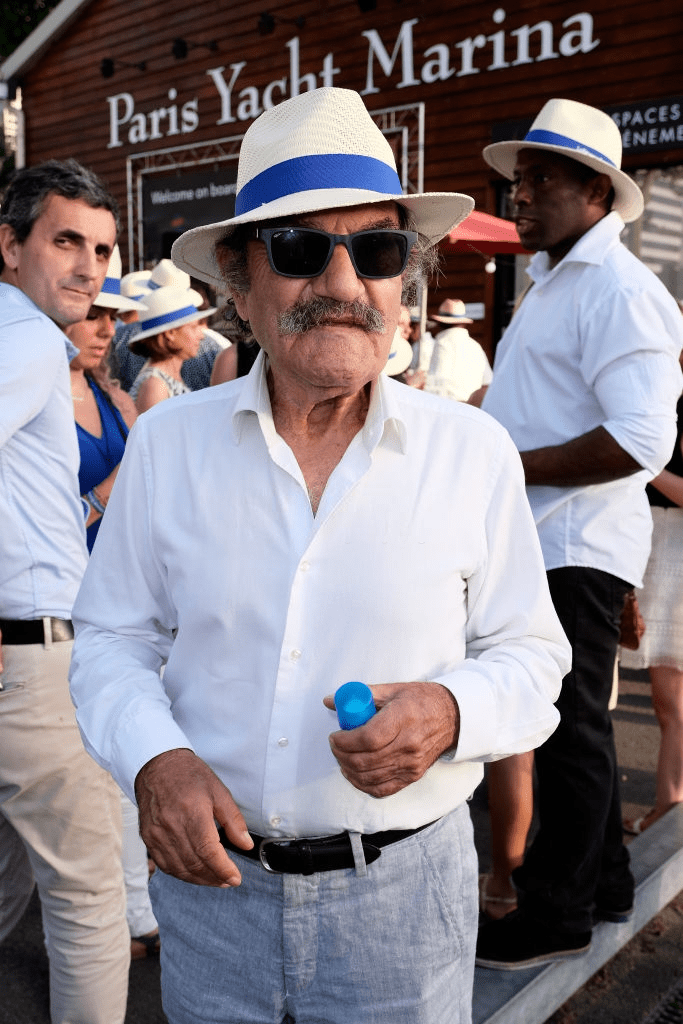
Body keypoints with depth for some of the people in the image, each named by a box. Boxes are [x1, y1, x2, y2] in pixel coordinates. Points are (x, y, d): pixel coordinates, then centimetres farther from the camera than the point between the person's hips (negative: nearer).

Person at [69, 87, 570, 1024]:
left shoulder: (474, 452, -6)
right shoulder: (166, 442, -3)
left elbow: (529, 656, 0)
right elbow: (114, 642, 3)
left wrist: (452, 712, -20)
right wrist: (153, 759, -15)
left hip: (404, 889, -1)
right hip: (211, 877, 2)